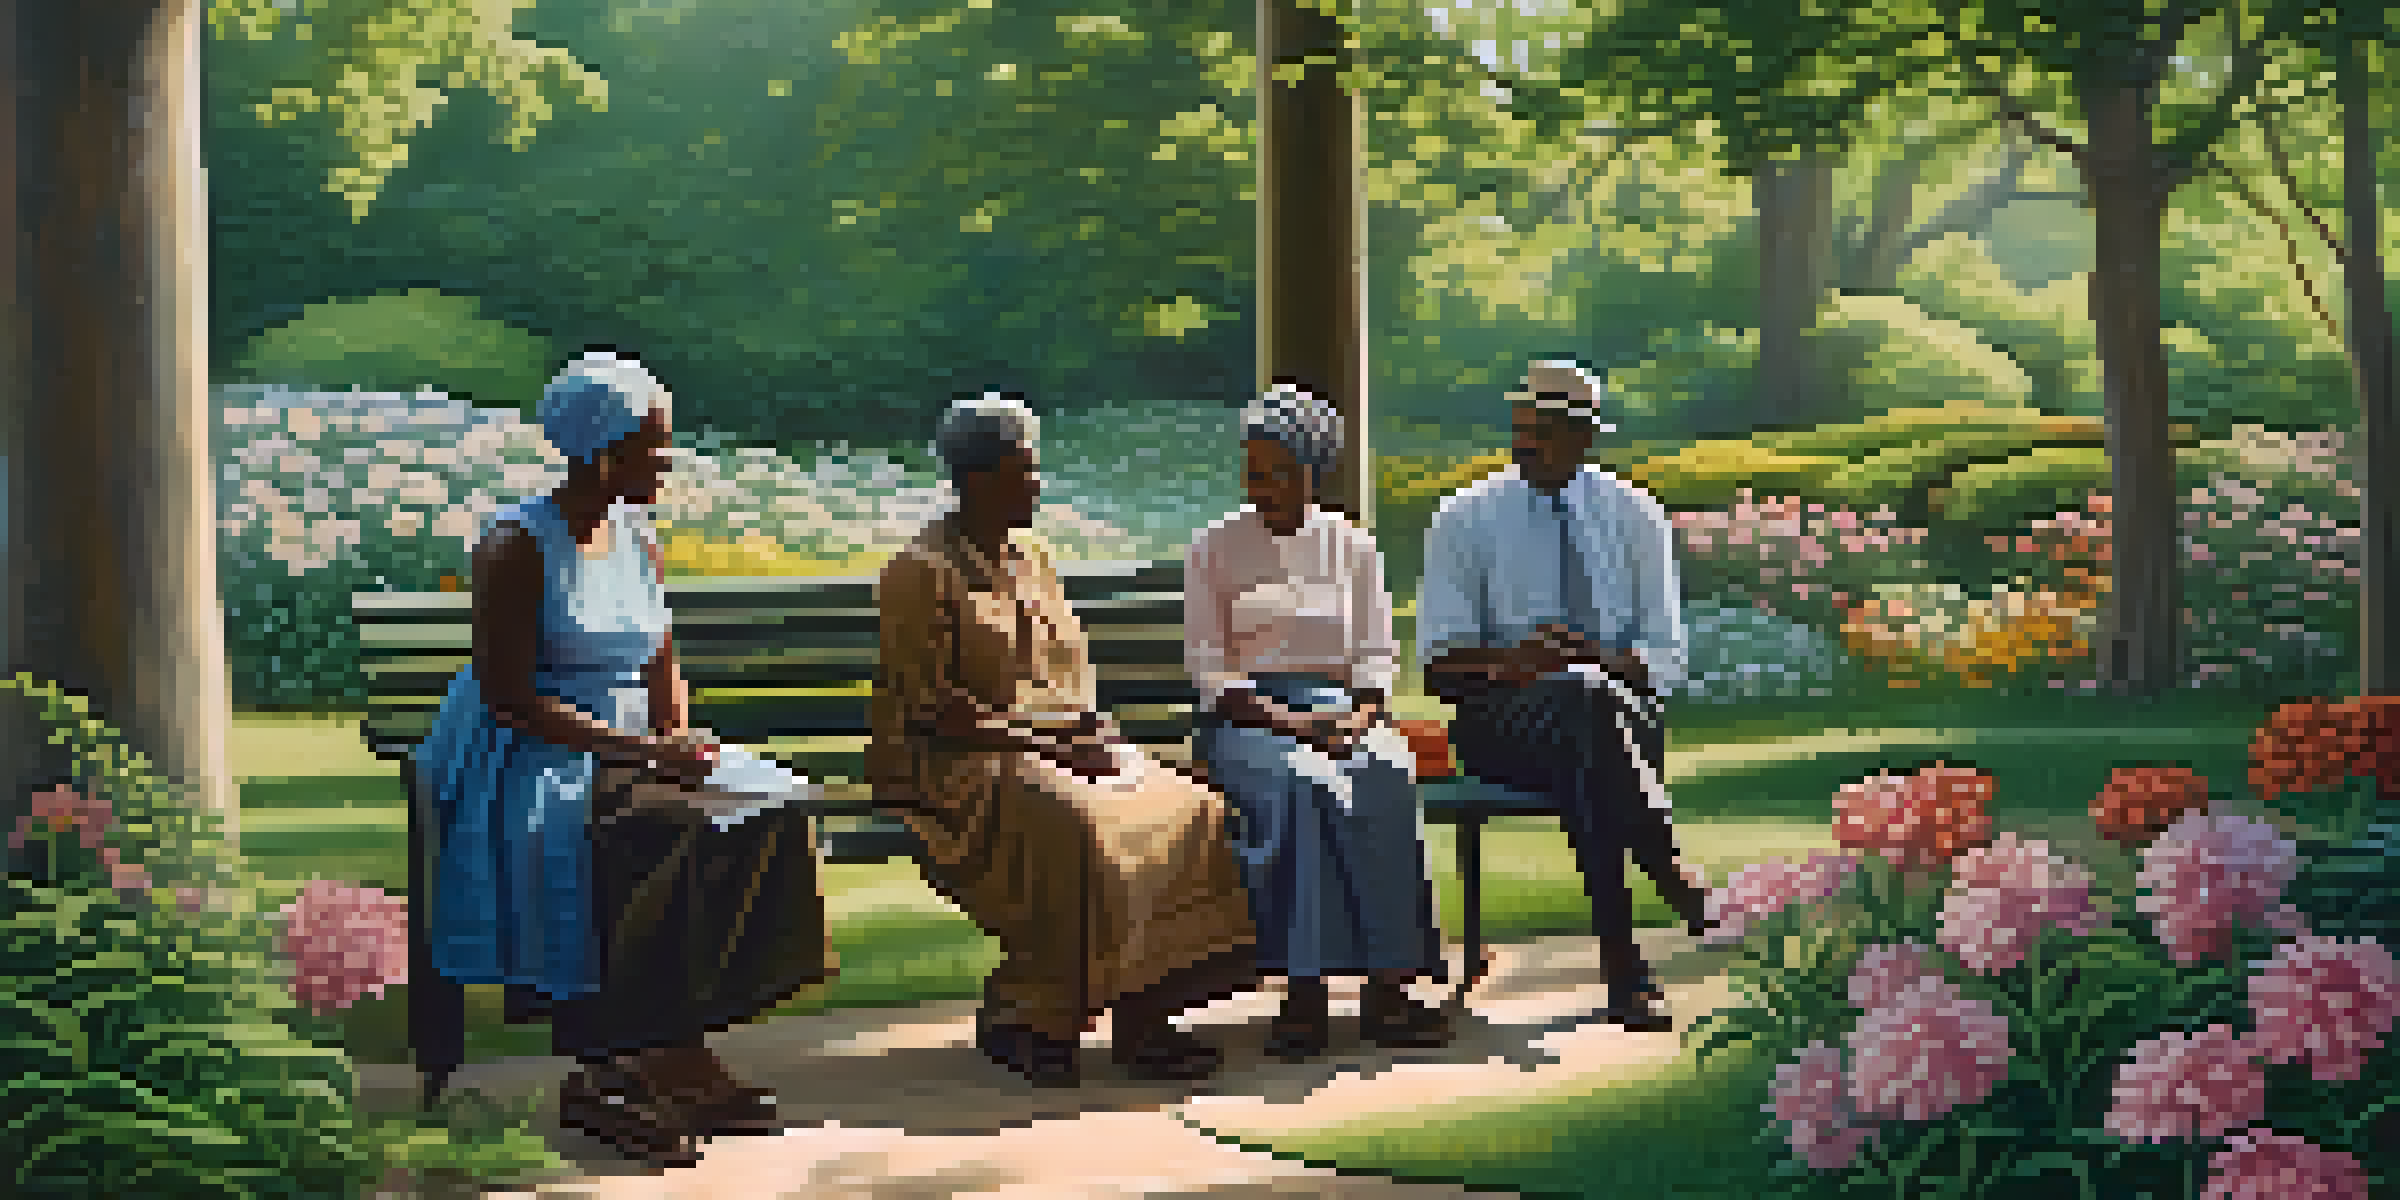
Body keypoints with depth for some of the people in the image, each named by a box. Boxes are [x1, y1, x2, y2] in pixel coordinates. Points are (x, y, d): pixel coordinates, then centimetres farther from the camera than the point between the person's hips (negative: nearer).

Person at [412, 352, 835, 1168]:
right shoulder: (516, 547, -10)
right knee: (659, 854, -34)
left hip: (623, 754, 7)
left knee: (766, 829, -18)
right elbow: (507, 696, -16)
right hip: (523, 763, -7)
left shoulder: (640, 546, 13)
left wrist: (680, 745, -5)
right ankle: (677, 1068, -22)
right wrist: (637, 751, -22)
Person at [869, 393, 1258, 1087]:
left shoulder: (1030, 558, 19)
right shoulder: (919, 574, -5)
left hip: (1062, 747, 7)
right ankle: (1010, 1017, -20)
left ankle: (1142, 1015, -18)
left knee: (1190, 813, -17)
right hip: (954, 764, -7)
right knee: (1071, 828, -36)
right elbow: (935, 711, -13)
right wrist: (1044, 744, -17)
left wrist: (1093, 728, -1)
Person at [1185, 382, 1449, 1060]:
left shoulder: (1352, 547, 14)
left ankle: (1387, 989, -35)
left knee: (1389, 776, -33)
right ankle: (1303, 992, -39)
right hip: (1244, 720, -2)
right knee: (1297, 784, -37)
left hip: (1340, 708, 2)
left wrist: (1359, 717, -11)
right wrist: (1285, 721, -16)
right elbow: (1207, 668, -1)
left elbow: (1378, 654, 11)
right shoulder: (1214, 550, 7)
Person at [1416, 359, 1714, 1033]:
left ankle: (1624, 973, -39)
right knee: (1593, 709, -37)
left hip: (1622, 707, 1)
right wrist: (1509, 662, -21)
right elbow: (1438, 665, 0)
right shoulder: (1464, 521, 8)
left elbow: (1664, 654, 4)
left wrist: (1601, 661, -18)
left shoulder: (1635, 515, 12)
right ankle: (1670, 874, -35)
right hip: (1501, 719, -1)